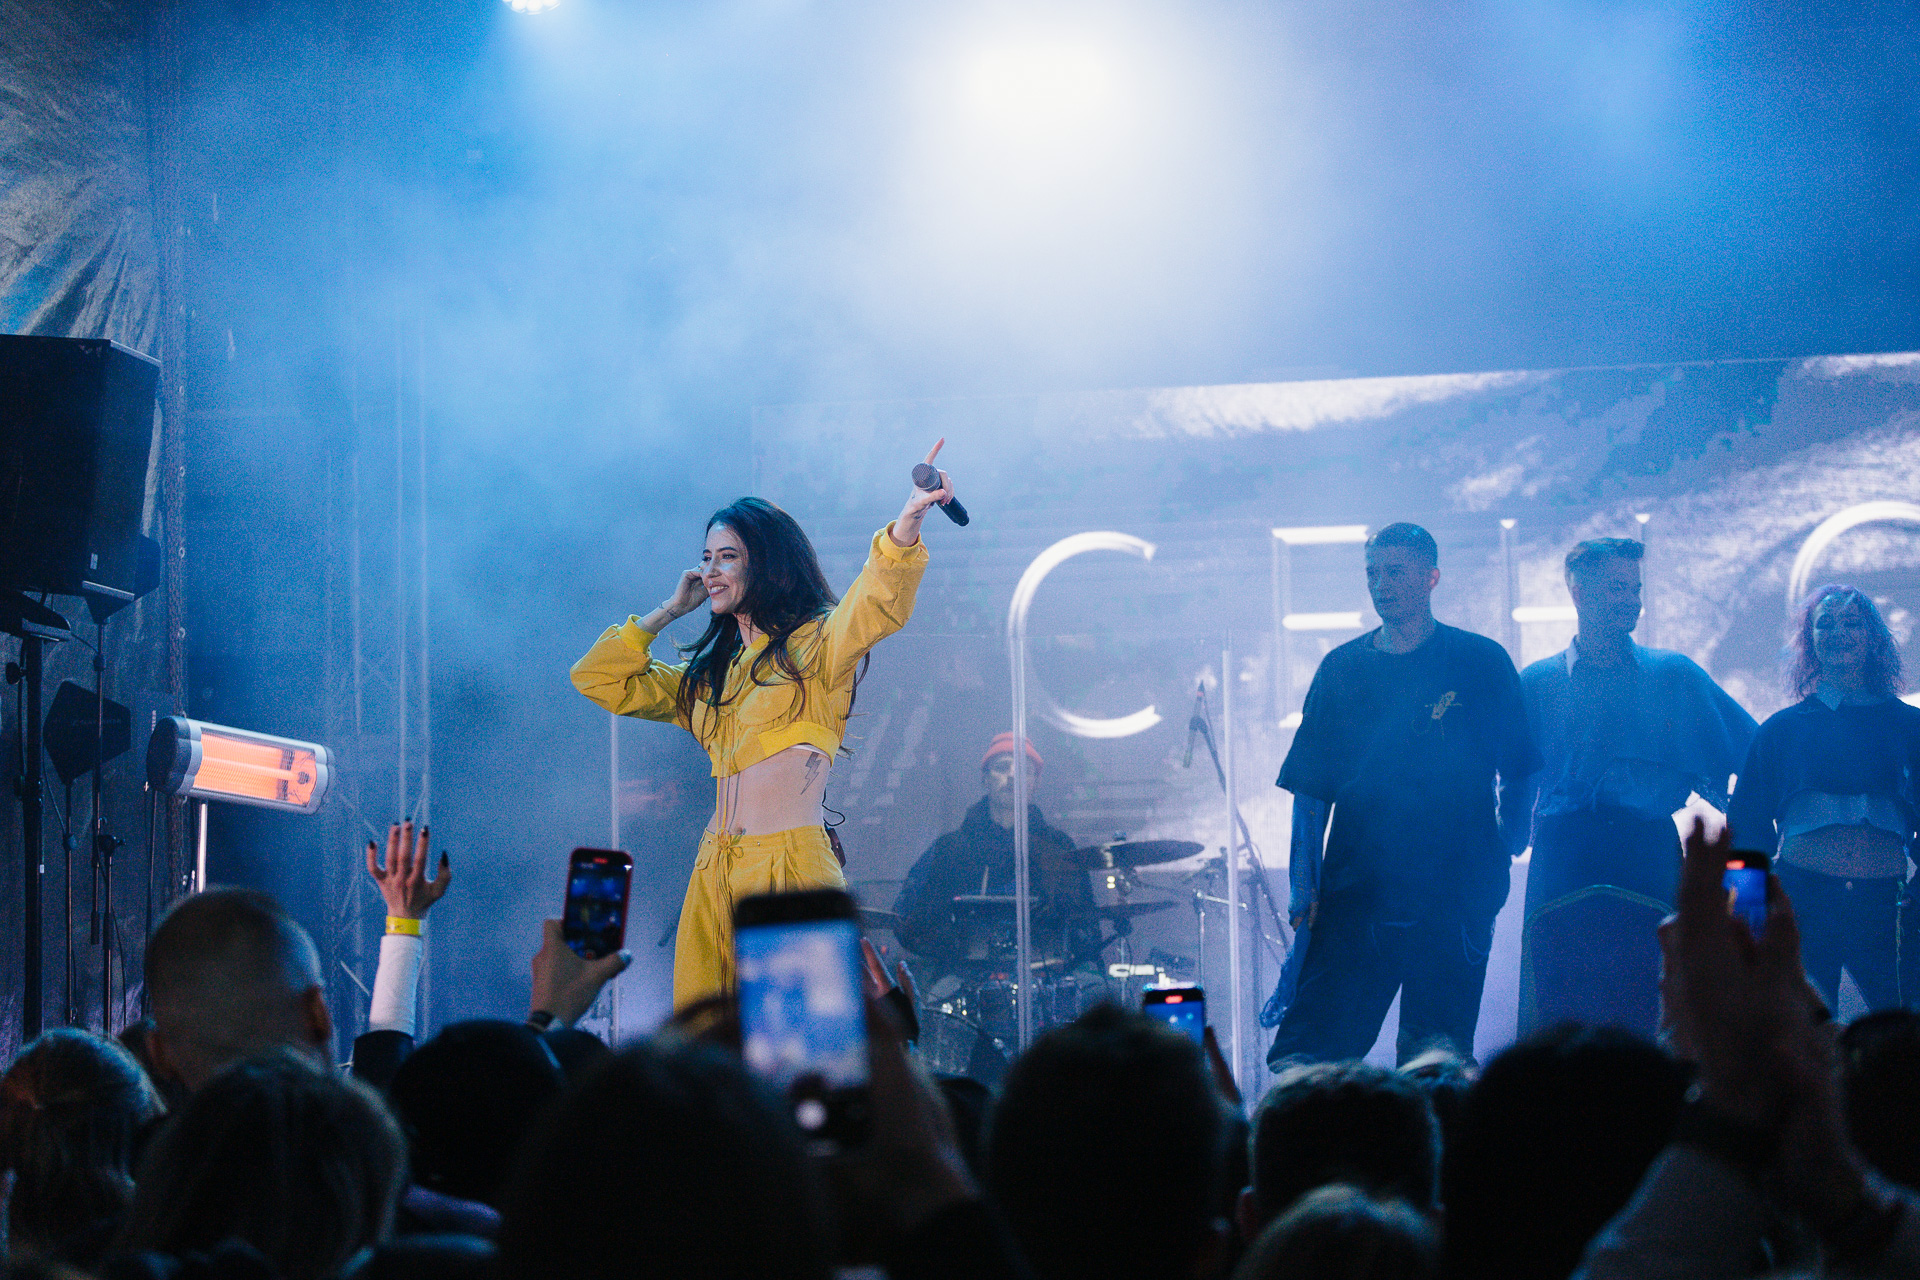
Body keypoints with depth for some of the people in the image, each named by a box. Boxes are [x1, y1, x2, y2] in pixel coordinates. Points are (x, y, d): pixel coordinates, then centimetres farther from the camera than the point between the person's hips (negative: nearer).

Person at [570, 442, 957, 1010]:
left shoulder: (814, 645, 2)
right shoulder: (707, 675, 22)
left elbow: (875, 604, -18)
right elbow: (597, 678, 26)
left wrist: (907, 523, -37)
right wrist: (670, 611, 21)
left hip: (791, 865, -6)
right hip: (715, 872, 6)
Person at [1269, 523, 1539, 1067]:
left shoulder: (1481, 663, 3)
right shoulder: (1342, 669, 9)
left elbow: (1519, 771, 7)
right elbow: (1310, 786, 10)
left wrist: (1510, 836, -8)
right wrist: (1304, 883, 1)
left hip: (1453, 896, -2)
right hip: (1355, 893, 2)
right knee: (1305, 1056, -7)